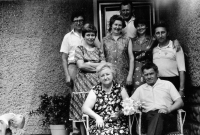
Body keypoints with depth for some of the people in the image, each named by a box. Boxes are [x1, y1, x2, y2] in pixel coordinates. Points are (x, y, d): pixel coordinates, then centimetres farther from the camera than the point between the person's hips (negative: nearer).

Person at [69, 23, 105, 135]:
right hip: (83, 83, -2)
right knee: (83, 112, -5)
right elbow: (81, 66, -6)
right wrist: (97, 65, -1)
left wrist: (89, 64, -5)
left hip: (97, 83, 3)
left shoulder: (99, 51, 16)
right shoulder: (79, 49, 7)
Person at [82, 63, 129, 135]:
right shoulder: (95, 91, 8)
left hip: (118, 124, 0)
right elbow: (85, 108, 0)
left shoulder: (120, 89, 10)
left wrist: (119, 113, -13)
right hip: (100, 124, 0)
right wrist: (97, 117, -15)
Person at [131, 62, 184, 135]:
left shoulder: (167, 84, 17)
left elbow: (180, 102, 10)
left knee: (159, 115, -39)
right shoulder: (140, 89, 25)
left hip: (165, 115, -1)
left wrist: (168, 110, -10)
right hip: (149, 115, 1)